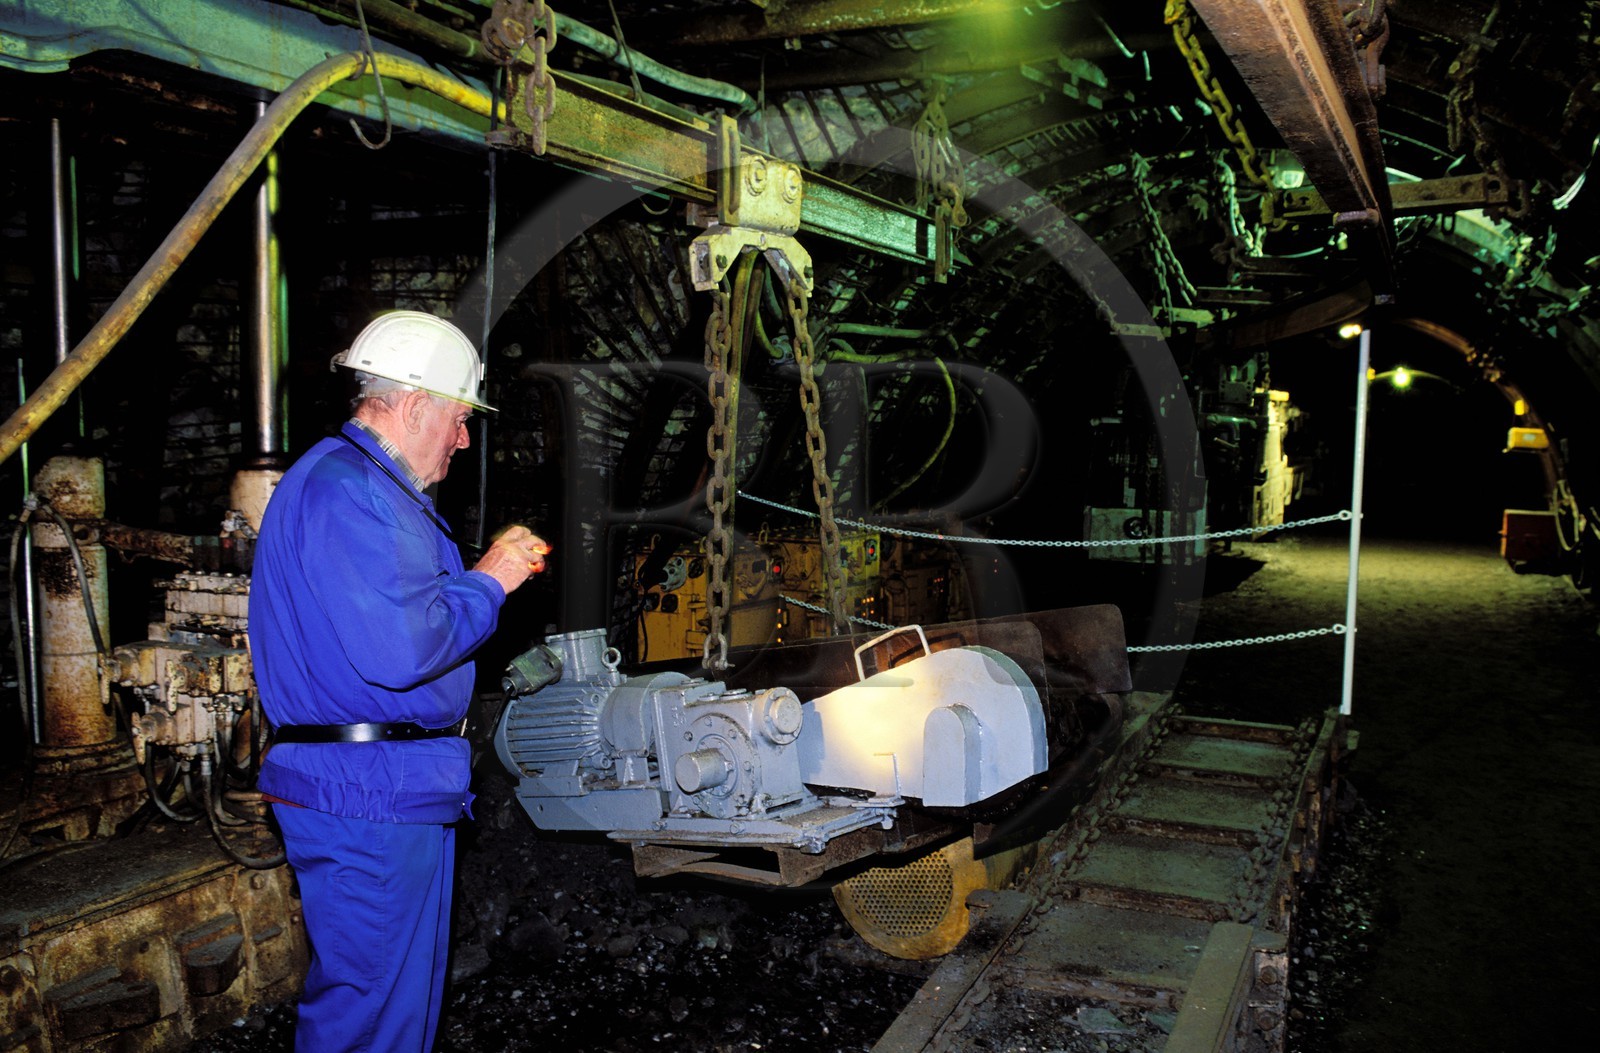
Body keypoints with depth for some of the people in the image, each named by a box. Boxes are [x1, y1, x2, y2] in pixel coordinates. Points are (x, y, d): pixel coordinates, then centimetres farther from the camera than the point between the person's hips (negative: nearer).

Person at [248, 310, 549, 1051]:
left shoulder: (374, 487, 18)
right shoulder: (347, 490, -18)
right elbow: (397, 648, -28)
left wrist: (484, 572, 13)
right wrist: (487, 582, -14)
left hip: (400, 788, 11)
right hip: (368, 795, -11)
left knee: (408, 994, 19)